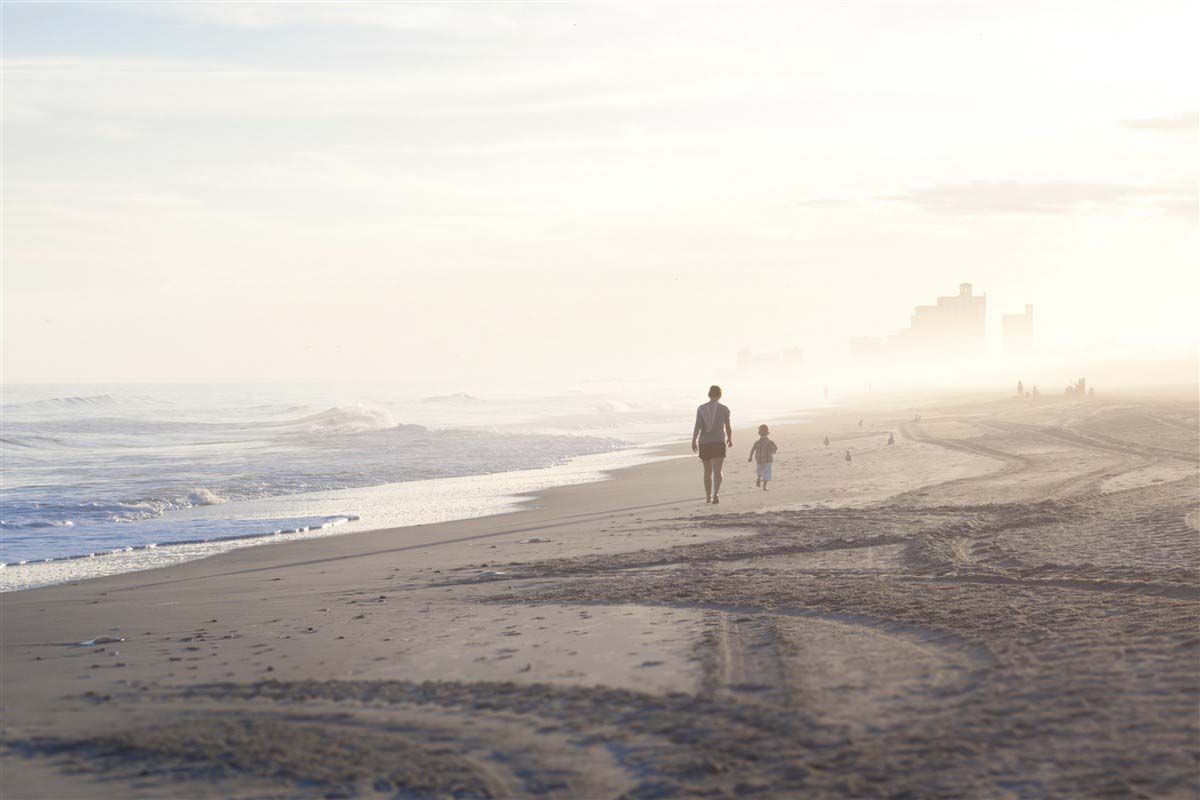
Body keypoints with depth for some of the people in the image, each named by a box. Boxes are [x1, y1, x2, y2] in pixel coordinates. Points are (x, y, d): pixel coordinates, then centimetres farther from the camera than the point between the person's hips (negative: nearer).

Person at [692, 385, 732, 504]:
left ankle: (708, 497, 23)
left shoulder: (701, 409, 2)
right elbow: (728, 427, 3)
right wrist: (730, 439, 20)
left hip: (704, 443, 2)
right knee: (717, 471, -9)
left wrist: (694, 441, -11)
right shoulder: (723, 409, -1)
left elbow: (697, 426, -8)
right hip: (719, 442, -2)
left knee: (707, 471, 17)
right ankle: (716, 493, -31)